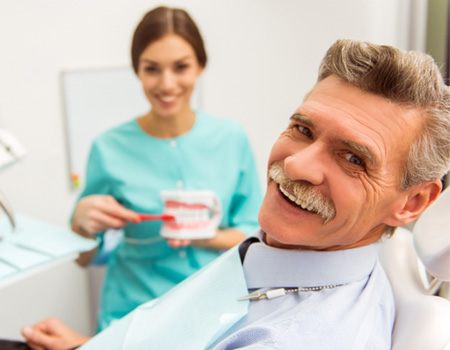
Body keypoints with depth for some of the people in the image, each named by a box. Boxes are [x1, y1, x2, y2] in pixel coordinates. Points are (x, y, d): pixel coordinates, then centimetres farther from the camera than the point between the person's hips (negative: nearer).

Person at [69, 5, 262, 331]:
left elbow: (255, 234, 3)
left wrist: (208, 238, -15)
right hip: (136, 313, -1)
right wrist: (83, 222, -16)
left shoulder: (232, 138, -3)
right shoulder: (110, 148, -6)